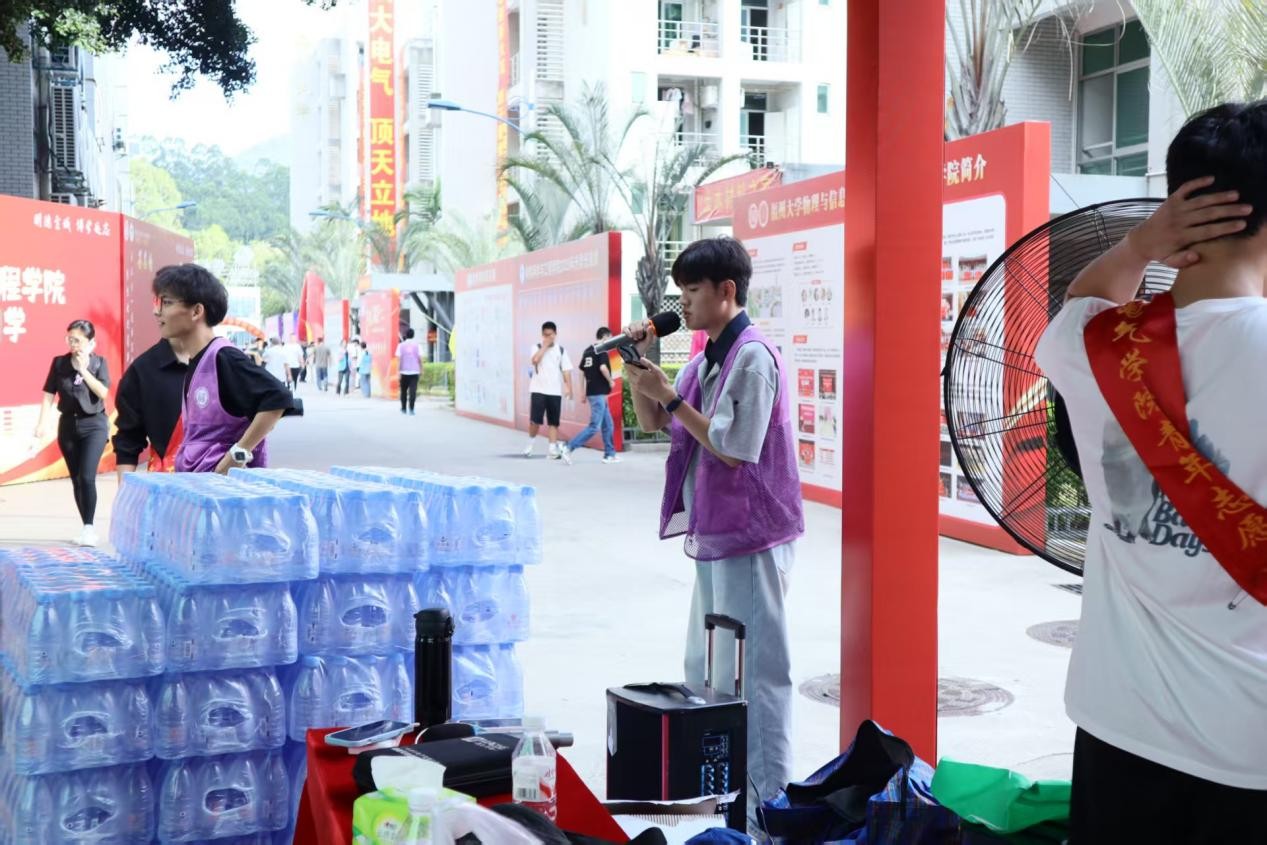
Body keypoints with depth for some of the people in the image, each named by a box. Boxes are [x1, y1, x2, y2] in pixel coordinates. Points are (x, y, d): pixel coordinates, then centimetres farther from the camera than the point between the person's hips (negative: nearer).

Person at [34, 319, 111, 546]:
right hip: (68, 425, 3)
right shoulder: (59, 362, 2)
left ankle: (89, 526, -8)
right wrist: (42, 423, -10)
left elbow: (103, 392, -12)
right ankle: (86, 527, 17)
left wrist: (83, 369, -15)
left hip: (94, 425, -3)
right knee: (76, 479, 7)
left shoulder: (99, 362, -1)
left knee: (87, 476, -16)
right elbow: (49, 395, 0)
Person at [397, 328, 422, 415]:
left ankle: (403, 409, 24)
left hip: (404, 372, 1)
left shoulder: (401, 345, 0)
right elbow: (420, 359, -2)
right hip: (415, 371, -1)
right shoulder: (417, 345, 0)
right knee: (413, 391, -4)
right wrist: (421, 370, 7)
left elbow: (399, 359, -5)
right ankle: (411, 409, -12)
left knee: (403, 391, 15)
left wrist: (399, 371, -4)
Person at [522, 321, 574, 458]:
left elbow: (566, 370, 5)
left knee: (554, 421, 2)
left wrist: (569, 388, -4)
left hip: (555, 391, 2)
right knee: (535, 419, -7)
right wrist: (545, 345, -12)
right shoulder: (536, 347, 3)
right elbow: (535, 360, -18)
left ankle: (553, 449, 4)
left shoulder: (561, 350, 9)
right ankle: (530, 443, 14)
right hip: (539, 390, -2)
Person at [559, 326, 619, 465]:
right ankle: (569, 447, -13)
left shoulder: (587, 351, 13)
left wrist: (584, 392, 22)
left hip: (591, 392, 9)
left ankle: (610, 454, 17)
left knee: (608, 426, 14)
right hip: (599, 393, -9)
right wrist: (610, 381, -10)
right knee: (594, 426, -9)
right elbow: (603, 367, -26)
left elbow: (582, 371, 17)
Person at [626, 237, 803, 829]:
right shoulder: (708, 358, 12)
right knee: (707, 670, 18)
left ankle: (770, 802, 3)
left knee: (755, 670, -5)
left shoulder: (752, 357, -16)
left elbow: (733, 450, -19)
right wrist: (639, 367, 2)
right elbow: (652, 423, 17)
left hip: (750, 535, -10)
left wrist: (670, 395, -16)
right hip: (716, 534, 10)